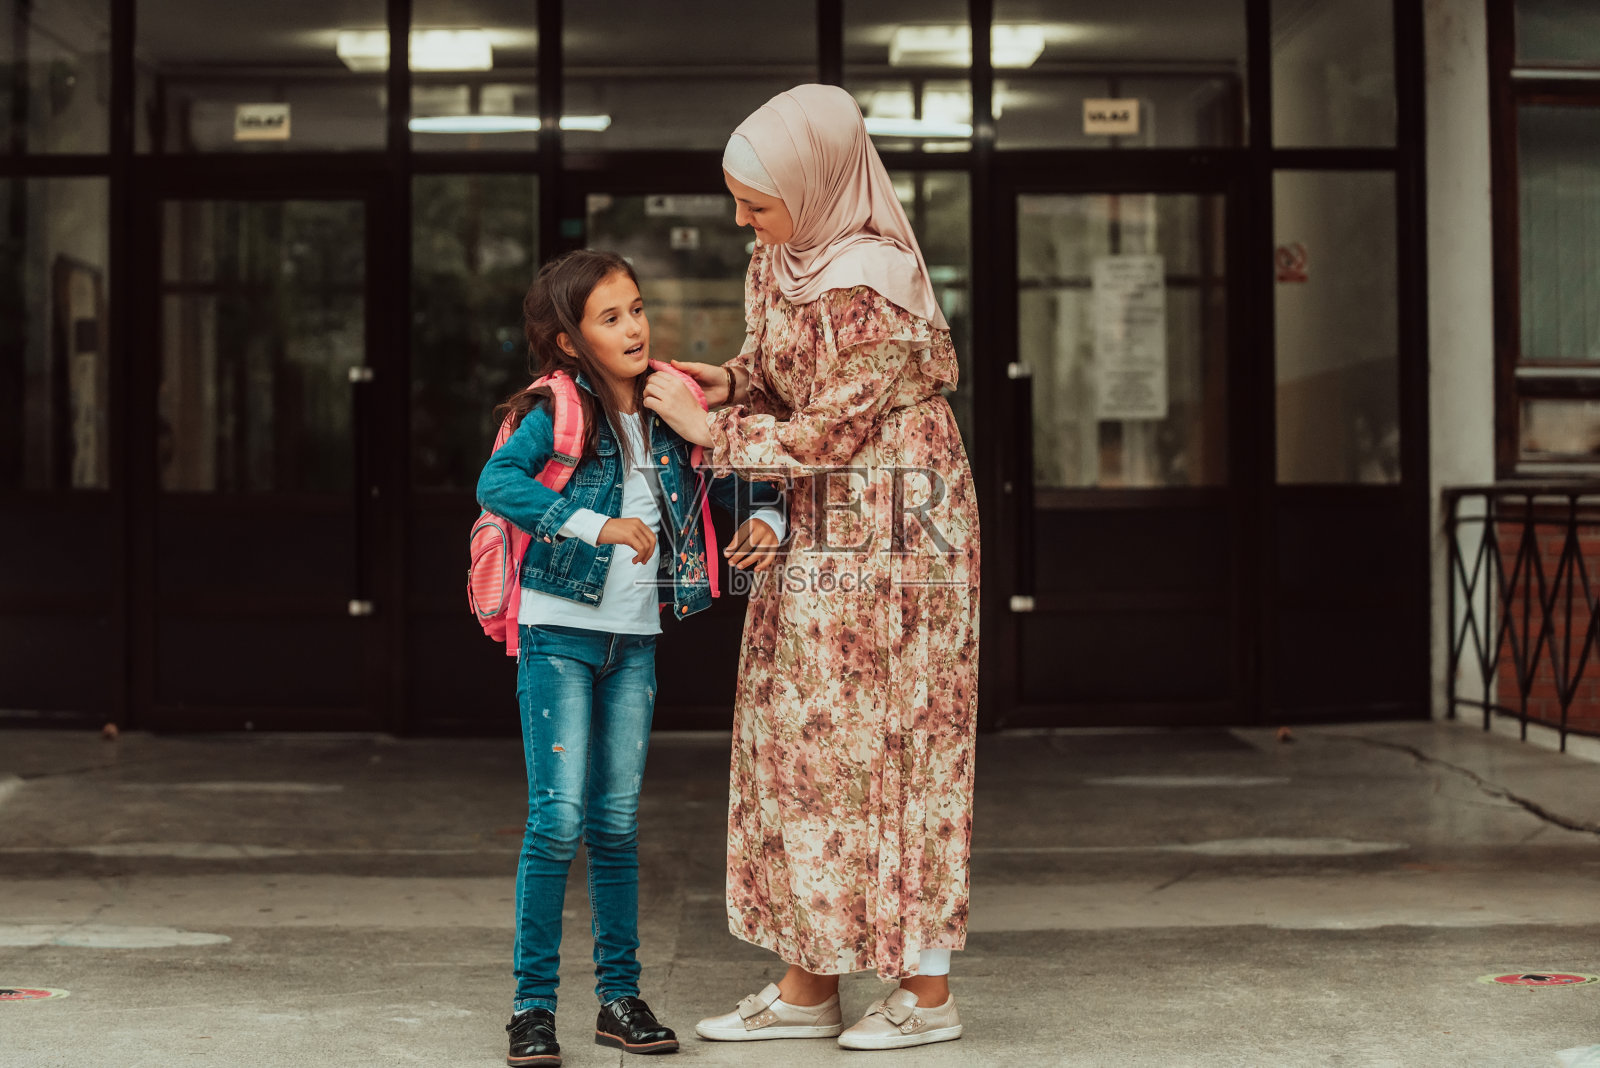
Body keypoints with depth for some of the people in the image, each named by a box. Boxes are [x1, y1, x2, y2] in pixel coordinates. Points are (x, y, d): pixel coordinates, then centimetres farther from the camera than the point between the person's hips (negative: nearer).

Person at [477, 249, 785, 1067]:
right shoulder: (556, 412, -9)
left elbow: (727, 482, 18)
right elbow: (496, 484, -25)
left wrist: (767, 519, -4)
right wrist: (600, 526, -27)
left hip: (633, 638, 5)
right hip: (558, 633, -5)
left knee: (617, 822, 10)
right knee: (558, 818, -7)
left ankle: (620, 997, 18)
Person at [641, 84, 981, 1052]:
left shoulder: (874, 287, -21)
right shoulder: (781, 258, 6)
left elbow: (828, 431, -18)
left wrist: (710, 430, -12)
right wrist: (731, 382, 0)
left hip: (888, 532, -9)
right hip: (818, 535, 9)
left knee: (887, 743, -3)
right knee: (800, 740, 8)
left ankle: (927, 989, 8)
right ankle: (809, 981, 15)